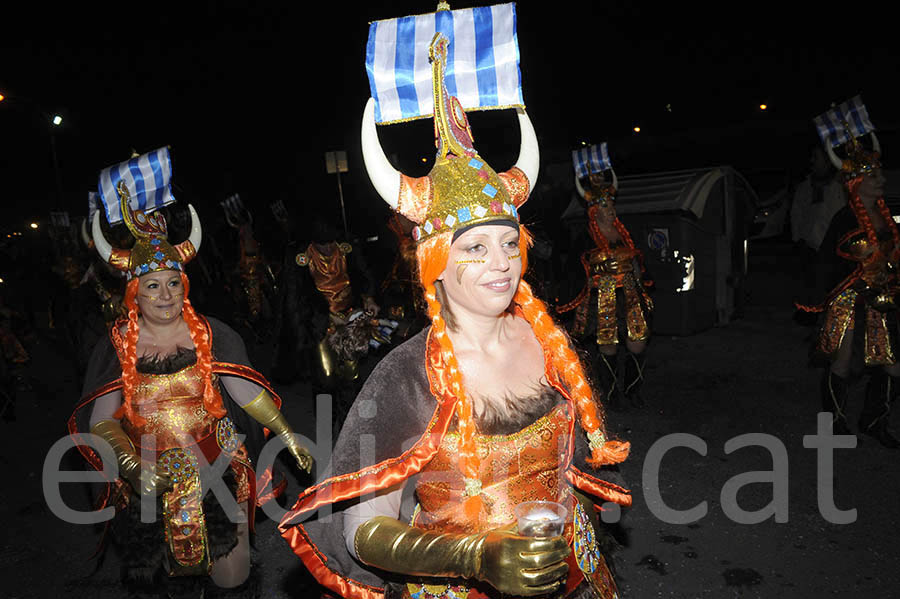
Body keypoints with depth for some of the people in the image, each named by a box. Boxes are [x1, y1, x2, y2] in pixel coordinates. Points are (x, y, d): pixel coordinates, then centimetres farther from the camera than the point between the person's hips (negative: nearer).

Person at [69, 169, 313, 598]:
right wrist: (133, 465, -24)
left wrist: (289, 437, -10)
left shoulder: (208, 334, 0)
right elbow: (101, 419, -7)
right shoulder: (117, 347, -2)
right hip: (148, 478, 0)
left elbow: (247, 390, -3)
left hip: (217, 469, 0)